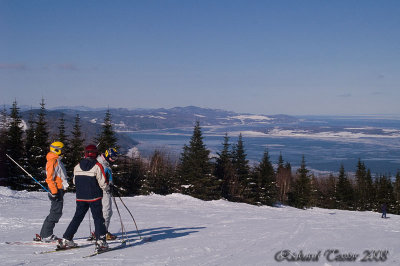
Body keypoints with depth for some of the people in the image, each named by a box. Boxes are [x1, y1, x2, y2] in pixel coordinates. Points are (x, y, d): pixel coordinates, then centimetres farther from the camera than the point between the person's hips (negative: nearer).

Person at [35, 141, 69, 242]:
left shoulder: (57, 161, 19)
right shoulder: (52, 161, -12)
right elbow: (49, 178, -18)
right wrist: (54, 191, -22)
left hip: (59, 189, 10)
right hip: (57, 190, -10)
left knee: (56, 213, 12)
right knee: (56, 213, -9)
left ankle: (45, 234, 16)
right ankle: (46, 235, -6)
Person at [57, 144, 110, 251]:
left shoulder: (77, 166, 3)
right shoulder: (97, 166, -12)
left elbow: (74, 182, 12)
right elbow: (103, 183, -11)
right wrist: (107, 188, 10)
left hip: (81, 198, 4)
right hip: (94, 198, -4)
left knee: (77, 218, 13)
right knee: (98, 219, 2)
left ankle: (66, 239, 14)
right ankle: (100, 241, -7)